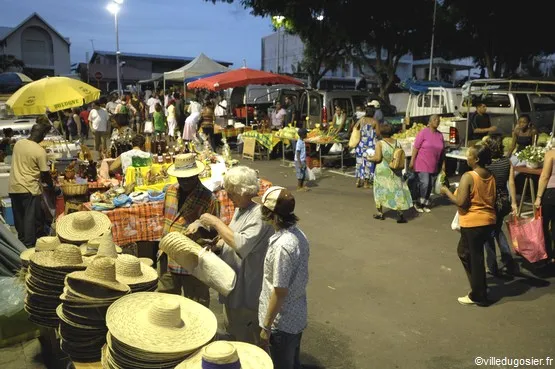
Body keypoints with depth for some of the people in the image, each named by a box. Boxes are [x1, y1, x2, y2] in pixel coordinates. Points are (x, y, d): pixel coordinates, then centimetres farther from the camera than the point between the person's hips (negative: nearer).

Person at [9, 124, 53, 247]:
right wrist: (51, 185, 6)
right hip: (29, 188, -6)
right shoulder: (40, 151, -15)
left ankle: (22, 238, 29)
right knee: (31, 216, 2)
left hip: (14, 186, 6)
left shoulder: (18, 143, 3)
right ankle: (29, 243, 5)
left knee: (18, 215, 16)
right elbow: (45, 173, -12)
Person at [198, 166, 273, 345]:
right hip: (233, 284, 10)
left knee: (249, 340, 6)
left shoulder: (259, 215, -24)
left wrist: (215, 222, -26)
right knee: (232, 328, 25)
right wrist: (217, 244, -1)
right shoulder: (240, 209, 6)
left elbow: (241, 245, -34)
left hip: (247, 288, -10)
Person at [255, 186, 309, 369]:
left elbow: (280, 292, -24)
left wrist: (266, 326, -13)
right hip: (297, 316, 8)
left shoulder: (282, 245, -30)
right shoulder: (298, 234, -2)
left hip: (282, 322, -8)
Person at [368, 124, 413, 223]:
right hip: (395, 171, 3)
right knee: (397, 190, 6)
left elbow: (378, 158, -18)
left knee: (380, 191, 12)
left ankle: (380, 213, 20)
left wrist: (370, 158, -1)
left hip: (383, 171, -3)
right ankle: (400, 213, -2)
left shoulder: (380, 143, -12)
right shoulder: (397, 142, 2)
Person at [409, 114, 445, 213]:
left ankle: (425, 203, 20)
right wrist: (412, 161, -12)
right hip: (422, 164, -5)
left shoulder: (440, 135, 8)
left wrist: (443, 163, 12)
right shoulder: (423, 132, -7)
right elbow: (415, 147, -8)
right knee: (424, 183, -12)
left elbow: (442, 150, 14)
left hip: (434, 166, 5)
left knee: (430, 185, 7)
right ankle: (419, 203, 4)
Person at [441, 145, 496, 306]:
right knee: (464, 251, 23)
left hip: (473, 223, -8)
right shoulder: (491, 176, 6)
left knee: (475, 257, 4)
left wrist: (446, 191, -7)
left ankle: (478, 295, 17)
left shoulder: (468, 177, -18)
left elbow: (461, 202, -21)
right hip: (489, 220, 8)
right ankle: (479, 286, 30)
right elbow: (493, 200, 15)